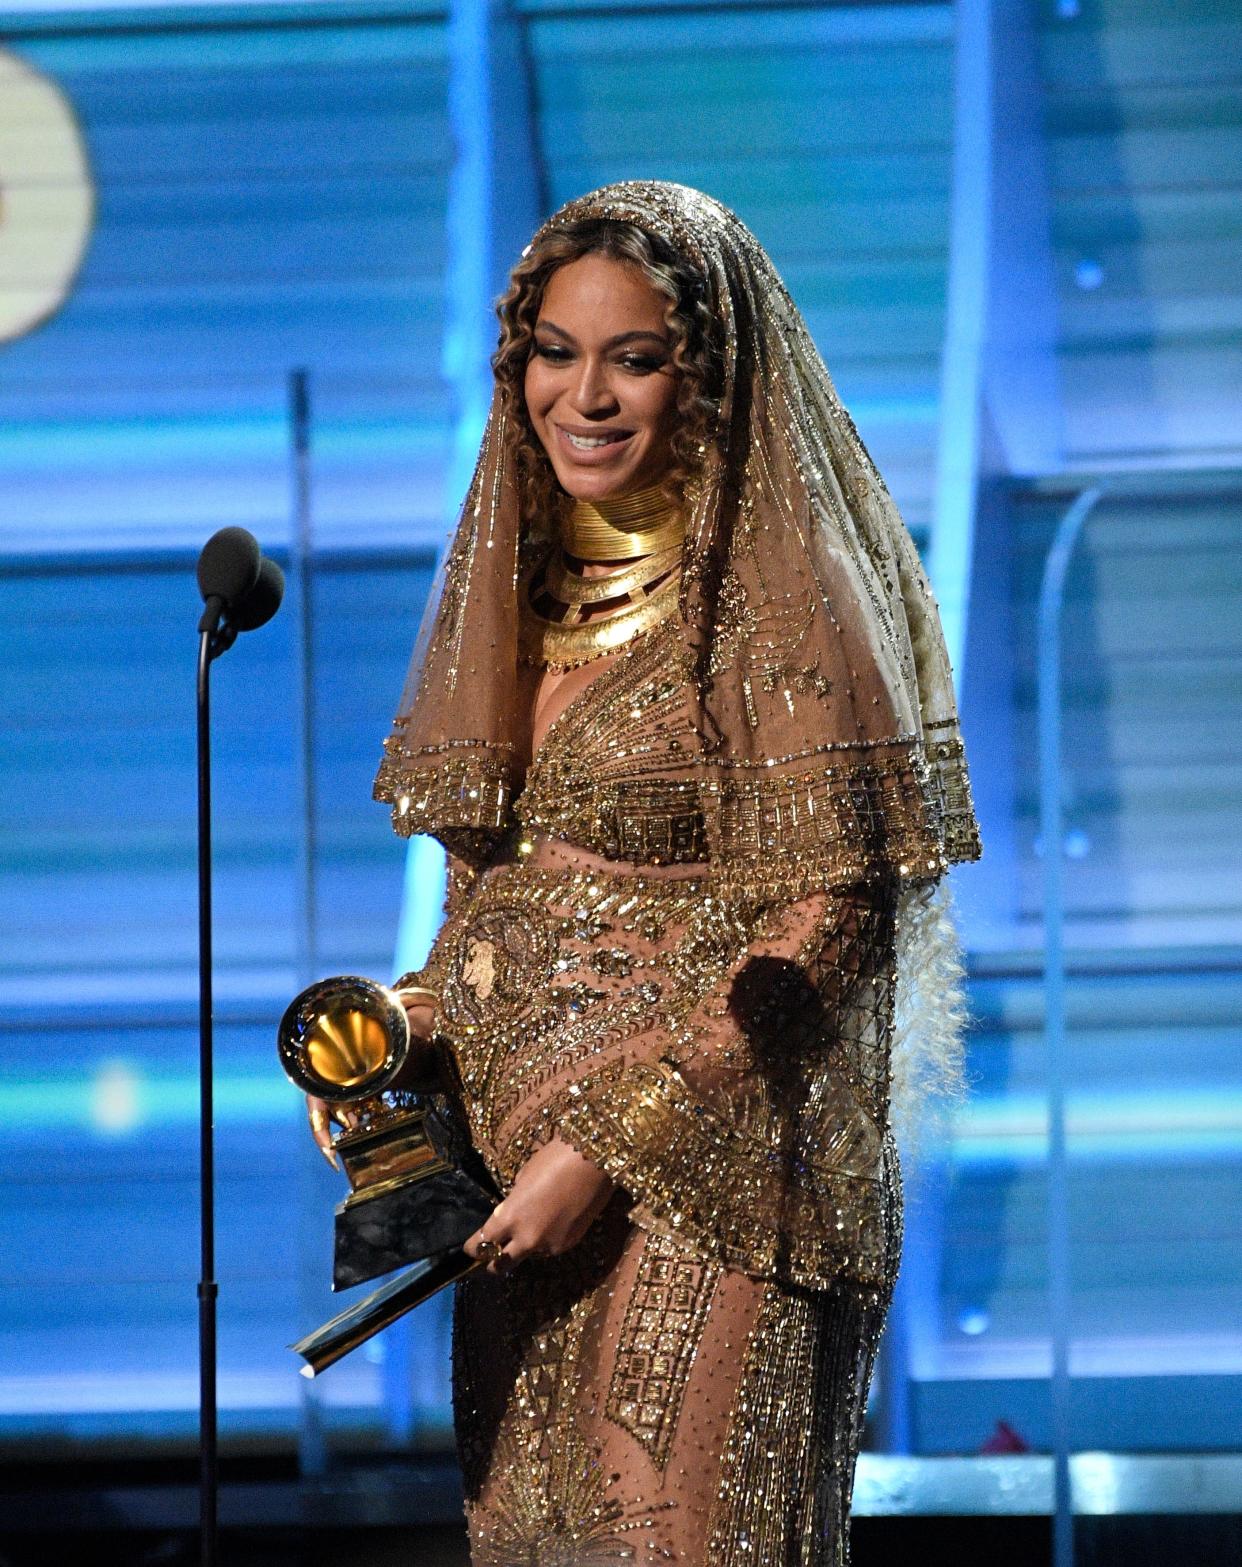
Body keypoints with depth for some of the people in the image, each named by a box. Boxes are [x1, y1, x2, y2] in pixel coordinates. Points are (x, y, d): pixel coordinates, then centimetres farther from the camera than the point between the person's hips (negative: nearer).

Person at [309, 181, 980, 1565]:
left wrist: (614, 1144, -18)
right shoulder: (531, 579, 12)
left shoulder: (772, 592, -10)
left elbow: (832, 915, -15)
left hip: (706, 1189, -7)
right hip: (522, 1187, 7)